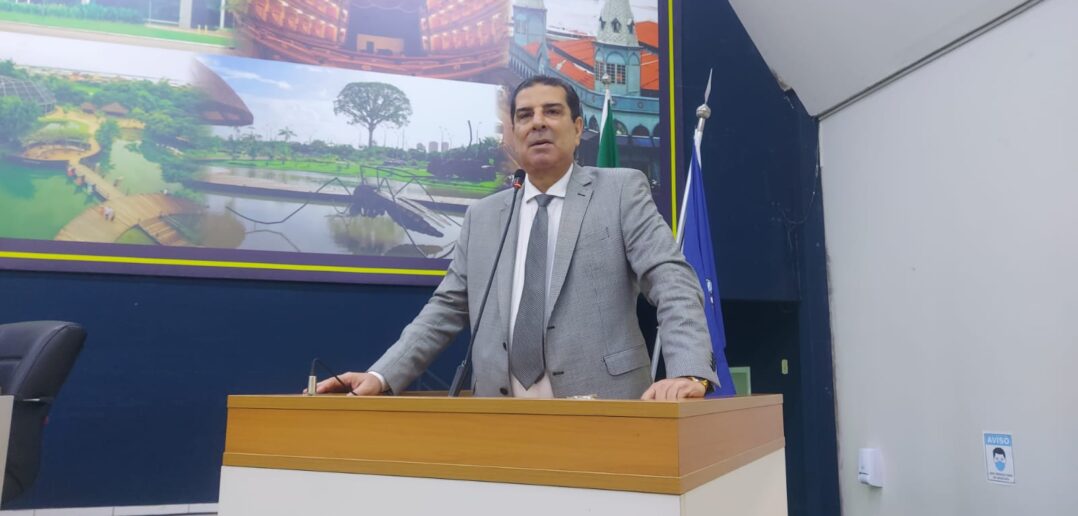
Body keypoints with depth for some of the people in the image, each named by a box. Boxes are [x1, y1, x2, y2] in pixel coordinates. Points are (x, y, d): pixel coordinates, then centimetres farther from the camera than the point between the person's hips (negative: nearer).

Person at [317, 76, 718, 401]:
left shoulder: (622, 190, 3)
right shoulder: (482, 217, 13)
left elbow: (672, 281, -7)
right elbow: (446, 310, 12)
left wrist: (688, 373, -22)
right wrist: (382, 376, -1)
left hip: (601, 411, -2)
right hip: (502, 417, 3)